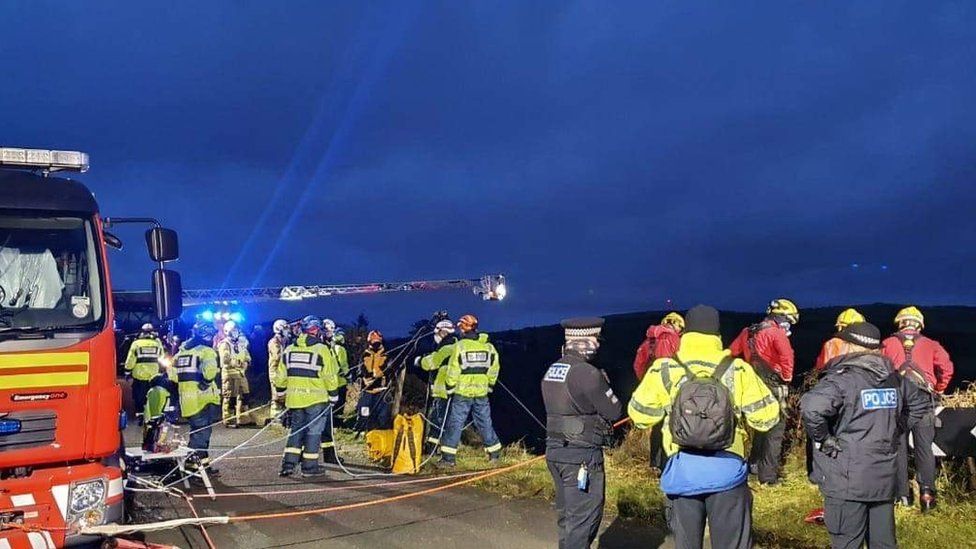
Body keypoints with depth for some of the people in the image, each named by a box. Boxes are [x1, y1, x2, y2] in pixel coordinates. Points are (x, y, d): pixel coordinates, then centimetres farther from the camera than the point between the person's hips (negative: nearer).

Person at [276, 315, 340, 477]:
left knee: (296, 429, 15)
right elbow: (330, 377, -7)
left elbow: (281, 377, 11)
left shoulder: (289, 349, 6)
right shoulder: (321, 350, -10)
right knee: (313, 431, 4)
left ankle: (288, 464, 8)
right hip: (316, 399, -5)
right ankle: (309, 466, 6)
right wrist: (334, 395, 4)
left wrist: (281, 392, 25)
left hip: (294, 397, 5)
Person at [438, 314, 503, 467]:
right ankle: (495, 453, 22)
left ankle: (448, 457, -2)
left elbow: (453, 370, -9)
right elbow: (494, 369, 9)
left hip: (462, 392, -4)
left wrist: (449, 388, 3)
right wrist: (490, 385, 22)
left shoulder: (460, 346, -11)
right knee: (485, 423, 15)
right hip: (482, 392, 4)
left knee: (455, 423, 0)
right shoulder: (488, 346, 3)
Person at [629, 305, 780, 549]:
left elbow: (639, 415, 5)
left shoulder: (664, 371, -3)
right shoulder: (738, 371, -4)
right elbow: (767, 417, -2)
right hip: (728, 472, -1)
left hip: (682, 473, 1)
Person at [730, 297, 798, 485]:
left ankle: (754, 465, 31)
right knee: (775, 432, -1)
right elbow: (786, 355, -27)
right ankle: (768, 475, -2)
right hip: (773, 387, -7)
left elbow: (733, 353, 14)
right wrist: (787, 378, -11)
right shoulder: (776, 333, -12)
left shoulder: (748, 332, 11)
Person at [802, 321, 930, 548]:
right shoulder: (894, 379, 7)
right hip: (885, 478, 6)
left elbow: (811, 408, -32)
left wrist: (823, 440, -17)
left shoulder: (842, 379, -15)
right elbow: (921, 404, 25)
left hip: (848, 480, -6)